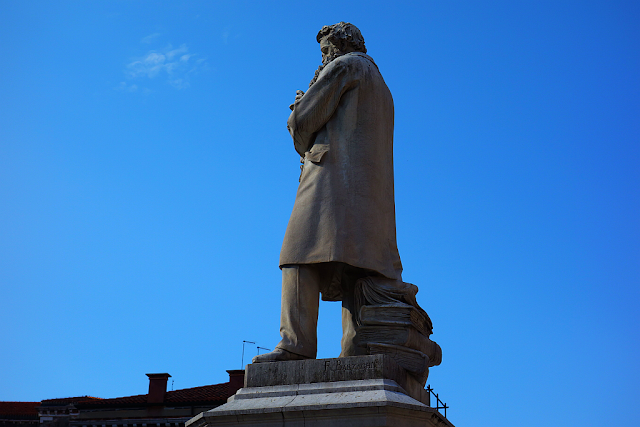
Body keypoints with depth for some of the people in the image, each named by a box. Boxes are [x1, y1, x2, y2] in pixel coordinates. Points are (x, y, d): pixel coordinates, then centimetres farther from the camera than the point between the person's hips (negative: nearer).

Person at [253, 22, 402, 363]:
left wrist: (303, 143, 21)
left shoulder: (344, 65, 8)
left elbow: (303, 120, 0)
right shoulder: (381, 88, 35)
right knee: (353, 264, -4)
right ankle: (357, 352, -17)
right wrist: (306, 109, 32)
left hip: (335, 169, -9)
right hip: (372, 187, 9)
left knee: (304, 251, -19)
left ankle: (296, 344, -32)